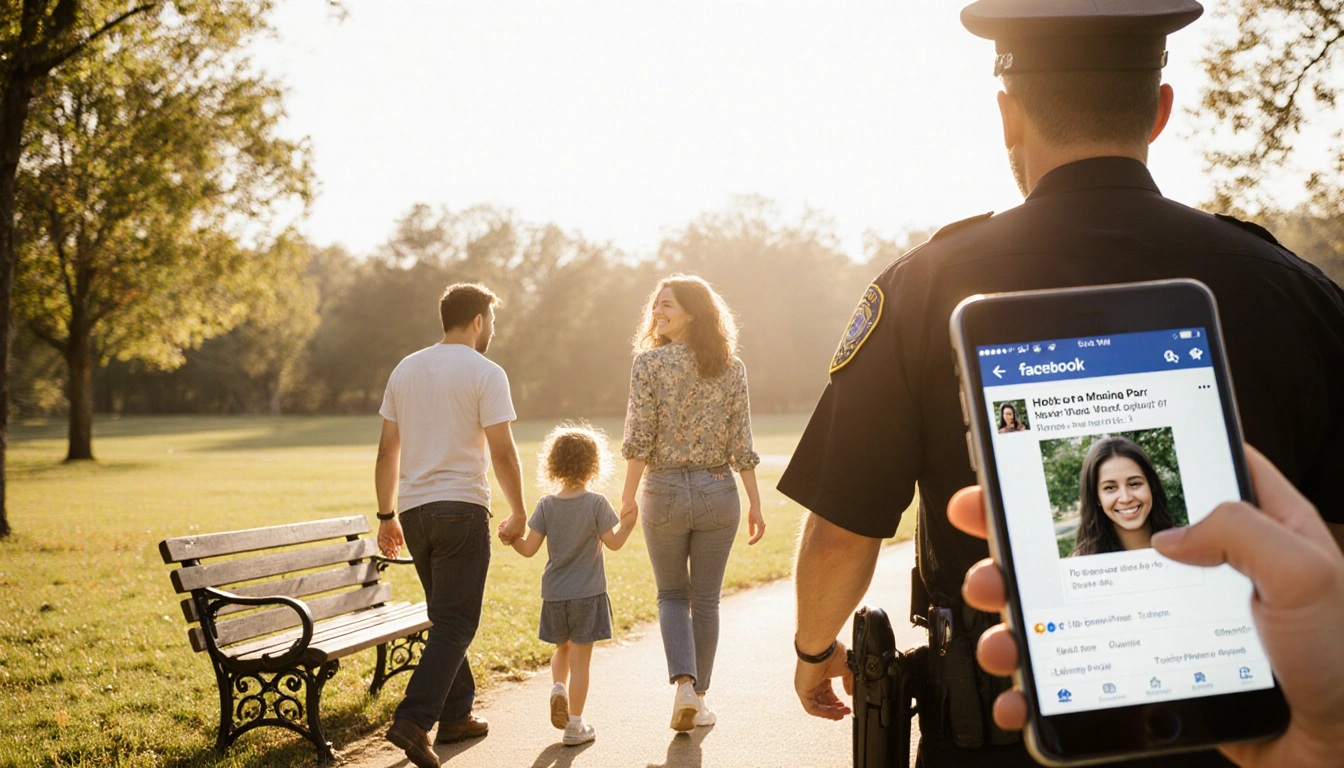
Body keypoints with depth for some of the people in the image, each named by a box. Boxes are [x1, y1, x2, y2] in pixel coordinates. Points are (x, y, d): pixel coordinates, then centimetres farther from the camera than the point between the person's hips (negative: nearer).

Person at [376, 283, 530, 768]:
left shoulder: (405, 370, 12)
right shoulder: (485, 373, -6)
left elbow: (387, 450, 12)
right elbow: (502, 453, -11)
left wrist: (386, 515, 17)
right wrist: (518, 514, 0)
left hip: (413, 510, 7)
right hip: (461, 508, -6)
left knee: (447, 616, 18)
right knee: (455, 623, -3)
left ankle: (455, 715, 24)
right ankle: (412, 719, -13)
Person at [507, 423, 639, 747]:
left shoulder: (546, 505, -3)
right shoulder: (596, 504, -10)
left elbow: (528, 549, -5)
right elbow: (614, 542, -8)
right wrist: (630, 520, 7)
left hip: (553, 595, 3)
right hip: (587, 594, -3)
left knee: (562, 649, 26)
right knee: (580, 658, 3)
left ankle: (558, 687, 0)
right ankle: (575, 726, 7)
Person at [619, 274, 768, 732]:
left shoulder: (649, 362, -7)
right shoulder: (731, 367, 0)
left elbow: (639, 437, -11)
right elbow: (740, 444, -1)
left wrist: (628, 493, -2)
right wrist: (755, 503, 3)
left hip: (664, 492, -1)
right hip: (717, 491, 2)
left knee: (672, 595, 15)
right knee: (705, 599, 13)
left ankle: (684, 682, -4)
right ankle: (698, 697, 19)